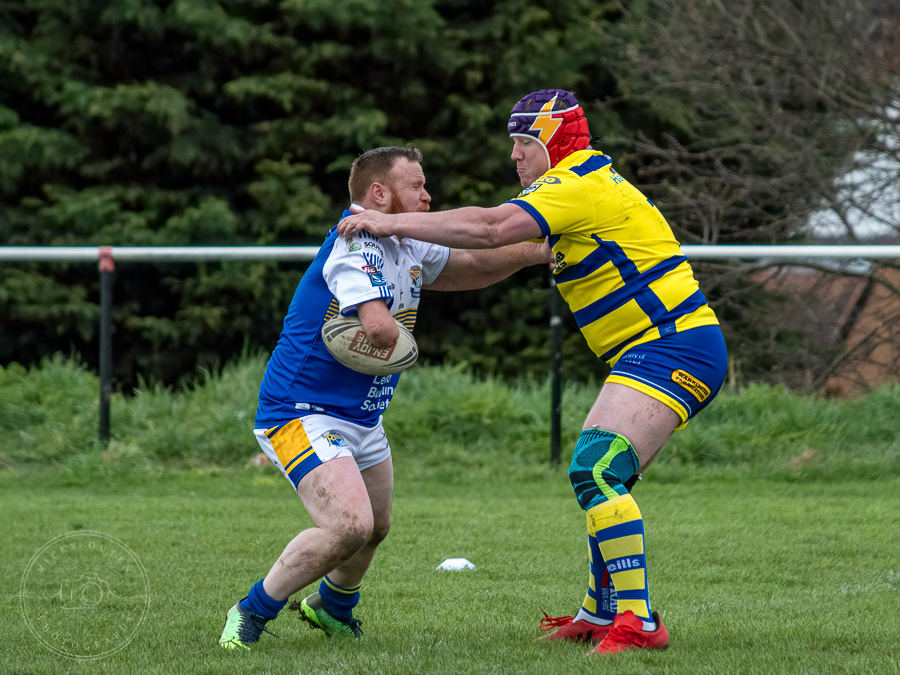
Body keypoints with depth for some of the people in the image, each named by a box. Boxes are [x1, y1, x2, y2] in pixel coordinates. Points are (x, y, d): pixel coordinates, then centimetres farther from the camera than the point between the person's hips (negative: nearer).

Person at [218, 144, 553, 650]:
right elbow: (380, 328, -37)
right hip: (303, 413, -10)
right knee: (350, 525, -25)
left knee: (376, 528, 23)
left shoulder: (408, 248, 7)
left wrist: (535, 252, 16)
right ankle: (251, 614, -11)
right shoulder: (355, 247, -23)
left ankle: (332, 606, 51)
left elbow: (471, 268, 26)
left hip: (363, 417, 10)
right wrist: (404, 344, -16)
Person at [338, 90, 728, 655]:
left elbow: (490, 229, -24)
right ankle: (601, 614, 30)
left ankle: (638, 622, -25)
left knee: (596, 469, -21)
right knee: (600, 473, 19)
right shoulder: (589, 181, 20)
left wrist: (392, 223, -19)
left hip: (673, 348, -11)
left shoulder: (575, 186, -13)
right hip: (653, 351, 11)